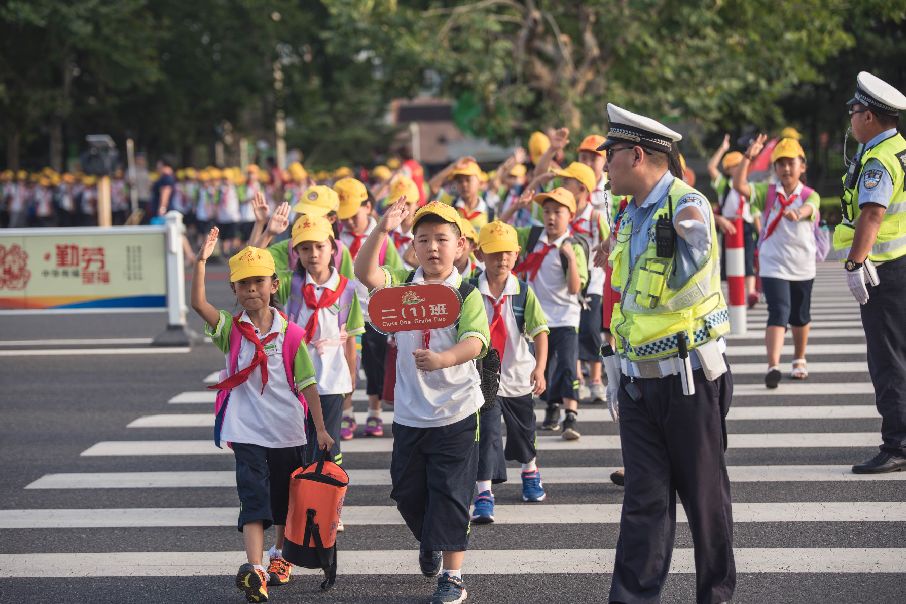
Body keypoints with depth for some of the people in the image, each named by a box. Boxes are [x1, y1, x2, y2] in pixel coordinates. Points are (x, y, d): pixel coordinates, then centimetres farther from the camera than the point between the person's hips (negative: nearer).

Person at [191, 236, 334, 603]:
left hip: (288, 431, 1)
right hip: (247, 431, -1)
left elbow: (307, 384, -2)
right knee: (254, 499, -13)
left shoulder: (289, 333, -3)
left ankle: (280, 556, 38)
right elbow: (198, 303, -18)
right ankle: (254, 571, -22)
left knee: (285, 501, 16)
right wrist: (201, 261, -29)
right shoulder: (232, 329, -1)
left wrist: (320, 429, -7)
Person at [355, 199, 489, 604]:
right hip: (409, 411, 4)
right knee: (407, 491, 15)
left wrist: (442, 359, -43)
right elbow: (365, 273, -17)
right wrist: (381, 230, -30)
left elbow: (474, 343, -23)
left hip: (455, 412, -4)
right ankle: (429, 541, 45)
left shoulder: (466, 295, -8)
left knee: (449, 495, -2)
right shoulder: (402, 285, 1)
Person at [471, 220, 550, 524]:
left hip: (518, 374, 2)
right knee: (486, 433, -14)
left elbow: (540, 331, -14)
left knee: (523, 431, 20)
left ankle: (531, 473, 46)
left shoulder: (523, 292, -8)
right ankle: (483, 494, -14)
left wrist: (540, 368, -26)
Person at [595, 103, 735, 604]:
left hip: (688, 378, -6)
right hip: (637, 378, 6)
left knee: (704, 494, 7)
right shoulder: (631, 215, 11)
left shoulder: (687, 205, -14)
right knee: (644, 497, 4)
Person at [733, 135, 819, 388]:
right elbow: (739, 185, -15)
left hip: (802, 266, 2)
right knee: (779, 312, -17)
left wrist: (797, 213, -51)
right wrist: (748, 156, -25)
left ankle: (800, 361, 37)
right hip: (773, 265, -2)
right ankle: (773, 367, -25)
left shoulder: (810, 195, -4)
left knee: (800, 317, 17)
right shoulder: (767, 192, -1)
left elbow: (808, 209, -27)